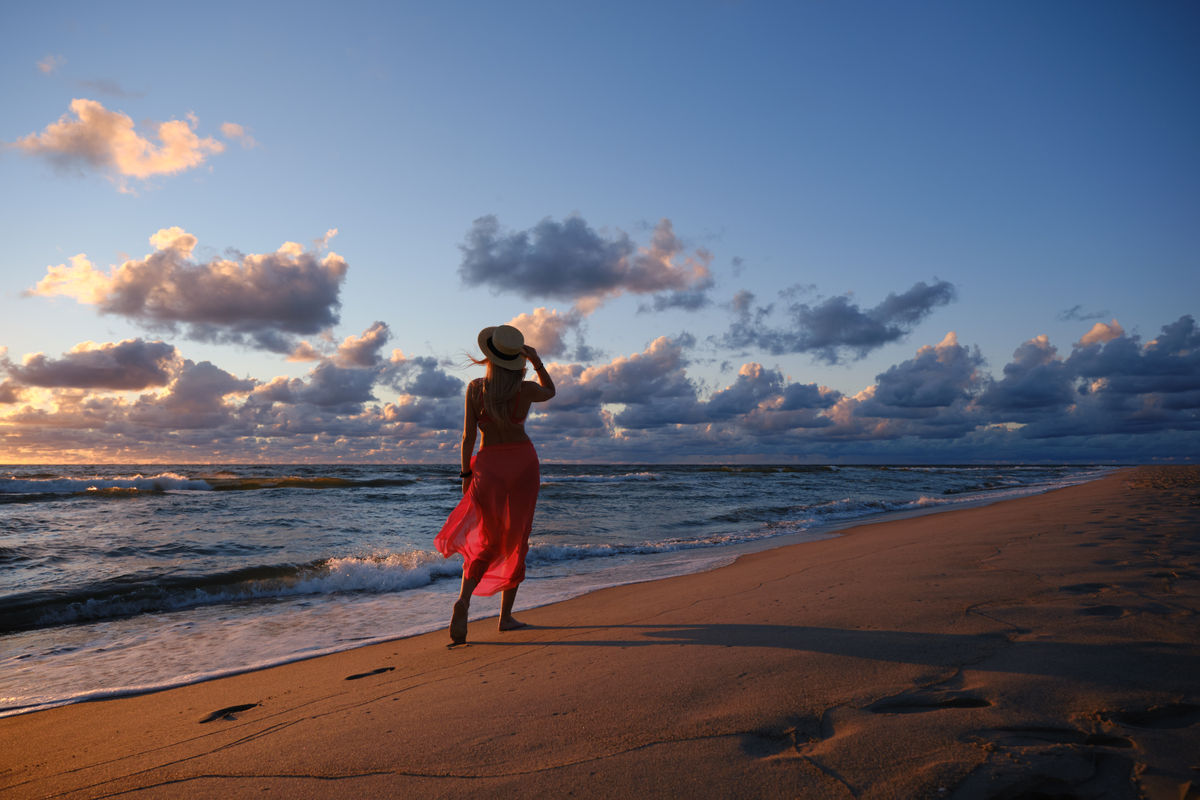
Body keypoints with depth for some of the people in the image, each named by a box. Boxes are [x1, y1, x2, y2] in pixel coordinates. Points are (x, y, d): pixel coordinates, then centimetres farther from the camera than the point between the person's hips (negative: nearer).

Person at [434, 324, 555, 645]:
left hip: (489, 465, 1)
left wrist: (466, 474, 5)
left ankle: (464, 600, -12)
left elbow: (468, 436, -5)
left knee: (487, 541, 12)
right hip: (523, 461, 0)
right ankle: (506, 616, 13)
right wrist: (536, 360, 7)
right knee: (516, 541, 11)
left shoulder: (475, 388, -7)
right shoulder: (526, 390, -7)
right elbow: (550, 391, 17)